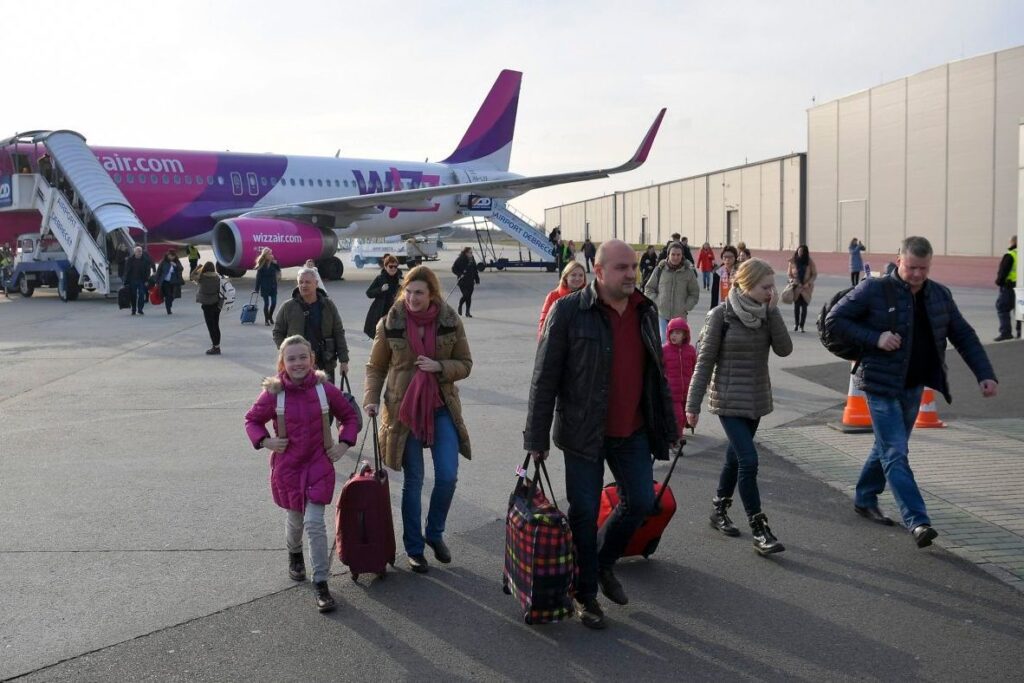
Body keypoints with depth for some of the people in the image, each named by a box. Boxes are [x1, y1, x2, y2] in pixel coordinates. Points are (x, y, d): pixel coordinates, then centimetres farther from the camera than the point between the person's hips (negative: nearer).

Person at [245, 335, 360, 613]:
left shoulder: (325, 389, -9)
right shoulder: (273, 394, -10)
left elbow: (349, 416, 6)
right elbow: (252, 420, 5)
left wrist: (344, 443, -5)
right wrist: (264, 441, -11)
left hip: (318, 465, -1)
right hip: (287, 467, 1)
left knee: (314, 522, -8)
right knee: (296, 520, 17)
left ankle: (320, 583, 1)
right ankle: (294, 554, 51)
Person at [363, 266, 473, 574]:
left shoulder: (451, 322, -4)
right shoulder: (390, 324, -6)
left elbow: (465, 364, 2)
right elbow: (375, 367, 3)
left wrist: (439, 366, -16)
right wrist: (371, 398, -12)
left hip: (441, 408, 1)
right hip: (404, 409, -1)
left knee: (448, 476, -3)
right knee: (413, 481, 6)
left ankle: (434, 533, 24)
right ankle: (414, 548, 20)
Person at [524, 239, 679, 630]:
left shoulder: (645, 311, 6)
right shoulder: (569, 311, -12)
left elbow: (657, 374, 15)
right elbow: (545, 378, -11)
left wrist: (668, 426, 16)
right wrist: (537, 438, -12)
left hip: (632, 432, 5)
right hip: (584, 433, -5)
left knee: (641, 501, 7)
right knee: (585, 513, 4)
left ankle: (604, 563, 34)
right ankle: (586, 594, 21)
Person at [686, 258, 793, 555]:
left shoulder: (766, 314, 2)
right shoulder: (721, 315, -13)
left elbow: (784, 349, -9)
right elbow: (705, 361, -10)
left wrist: (773, 311, -14)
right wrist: (692, 405, -10)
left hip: (757, 399, 6)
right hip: (729, 400, -6)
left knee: (735, 457, 16)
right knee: (748, 460, -12)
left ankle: (719, 510, 34)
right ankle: (759, 531, -8)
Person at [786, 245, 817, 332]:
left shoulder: (810, 262, -2)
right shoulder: (792, 261, 0)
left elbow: (814, 274, 2)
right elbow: (789, 273, 7)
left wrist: (808, 283, -10)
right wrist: (792, 280, -12)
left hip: (806, 288, 0)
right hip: (796, 287, 0)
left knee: (804, 306, -2)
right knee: (796, 306, 0)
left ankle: (801, 325, 4)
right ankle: (796, 324, 15)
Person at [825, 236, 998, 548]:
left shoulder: (939, 295, 5)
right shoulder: (874, 290, -12)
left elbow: (964, 336, 9)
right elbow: (834, 318, -9)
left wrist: (985, 374, -1)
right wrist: (875, 338, -19)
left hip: (914, 387, 6)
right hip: (882, 385, -6)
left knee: (888, 448, 18)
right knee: (896, 454, -10)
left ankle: (864, 499, 36)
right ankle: (918, 522, -13)